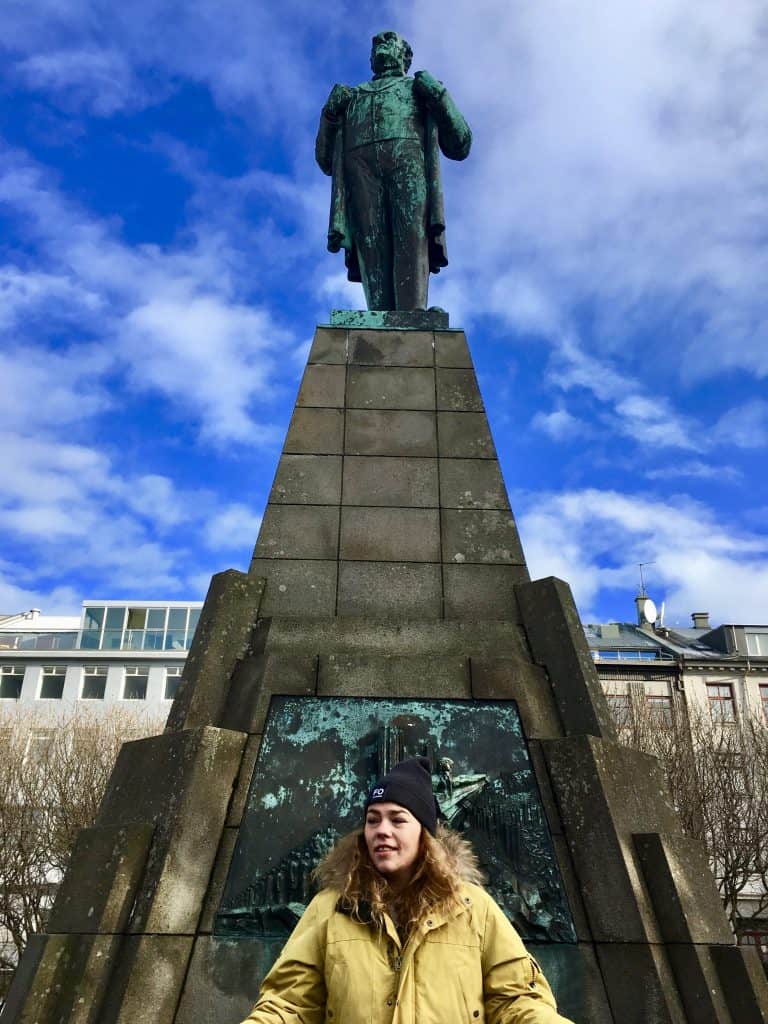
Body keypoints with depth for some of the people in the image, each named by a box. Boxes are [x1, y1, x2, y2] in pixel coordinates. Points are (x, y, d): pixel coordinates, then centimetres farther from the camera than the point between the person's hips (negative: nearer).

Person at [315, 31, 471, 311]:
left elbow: (459, 146, 20)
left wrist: (436, 94, 7)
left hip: (408, 155, -1)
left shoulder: (421, 88, 36)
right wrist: (332, 111, 12)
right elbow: (326, 161, 27)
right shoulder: (351, 97, 40)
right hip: (359, 159, 1)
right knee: (373, 252, -21)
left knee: (411, 243, -24)